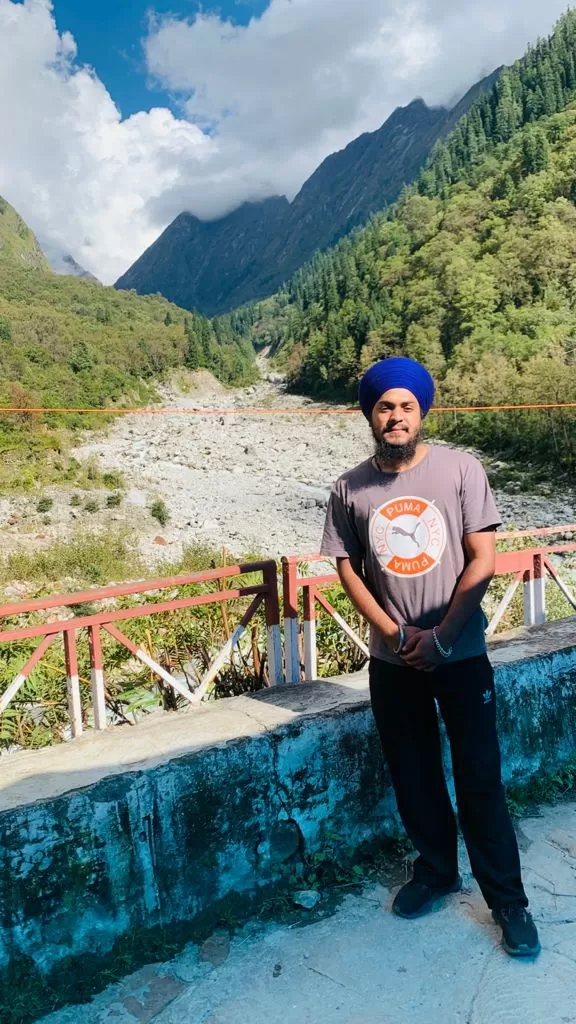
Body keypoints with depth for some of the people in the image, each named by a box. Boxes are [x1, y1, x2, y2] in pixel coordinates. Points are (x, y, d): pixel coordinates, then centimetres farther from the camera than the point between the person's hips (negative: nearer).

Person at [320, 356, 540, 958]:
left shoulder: (460, 469, -7)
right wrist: (397, 635, -9)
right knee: (413, 776, 16)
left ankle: (507, 900, 24)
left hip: (460, 654, -2)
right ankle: (436, 869, 39)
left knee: (479, 779, 5)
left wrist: (440, 637, -12)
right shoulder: (349, 489, -1)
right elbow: (348, 570, 2)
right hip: (392, 660, 3)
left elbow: (483, 559, -8)